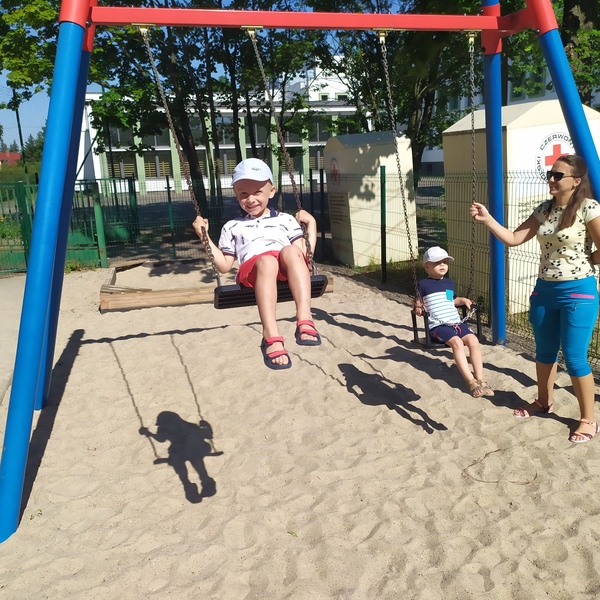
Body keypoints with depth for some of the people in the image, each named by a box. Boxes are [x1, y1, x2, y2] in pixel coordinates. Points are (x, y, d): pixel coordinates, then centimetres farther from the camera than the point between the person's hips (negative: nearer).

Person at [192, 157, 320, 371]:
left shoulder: (286, 220, 27)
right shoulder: (232, 227, 28)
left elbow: (305, 254, 19)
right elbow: (225, 265, 22)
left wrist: (311, 224, 15)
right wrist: (205, 236, 18)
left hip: (288, 271, 1)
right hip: (253, 271, -1)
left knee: (291, 251, -34)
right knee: (267, 259, -37)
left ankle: (304, 319, -46)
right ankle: (271, 335, -50)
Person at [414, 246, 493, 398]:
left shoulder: (449, 283, 21)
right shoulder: (423, 284, 3)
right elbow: (418, 300, 11)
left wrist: (463, 300, 17)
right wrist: (418, 307, -10)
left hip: (456, 322, 6)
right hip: (438, 326, -6)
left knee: (473, 340, -22)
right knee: (457, 342, -32)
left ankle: (480, 379, -23)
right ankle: (471, 381, -32)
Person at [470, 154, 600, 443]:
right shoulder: (544, 209, 5)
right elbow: (513, 238, 2)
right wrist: (487, 219, -9)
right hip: (544, 290, 7)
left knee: (574, 357, -3)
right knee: (545, 351, 18)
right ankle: (543, 401, 38)